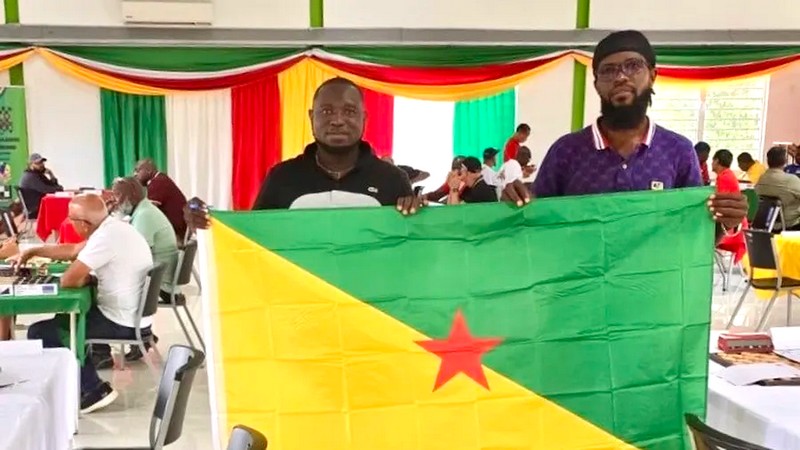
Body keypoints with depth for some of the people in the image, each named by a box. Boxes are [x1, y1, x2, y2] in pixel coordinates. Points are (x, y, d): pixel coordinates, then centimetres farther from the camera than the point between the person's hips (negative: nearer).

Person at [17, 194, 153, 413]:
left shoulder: (106, 237, -24)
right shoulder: (114, 228, 7)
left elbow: (68, 280, -21)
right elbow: (73, 250, 21)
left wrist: (88, 278, -1)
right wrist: (31, 252, 22)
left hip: (122, 323, -10)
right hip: (133, 315, 10)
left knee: (38, 332, -2)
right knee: (66, 315, 30)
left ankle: (93, 389, 3)